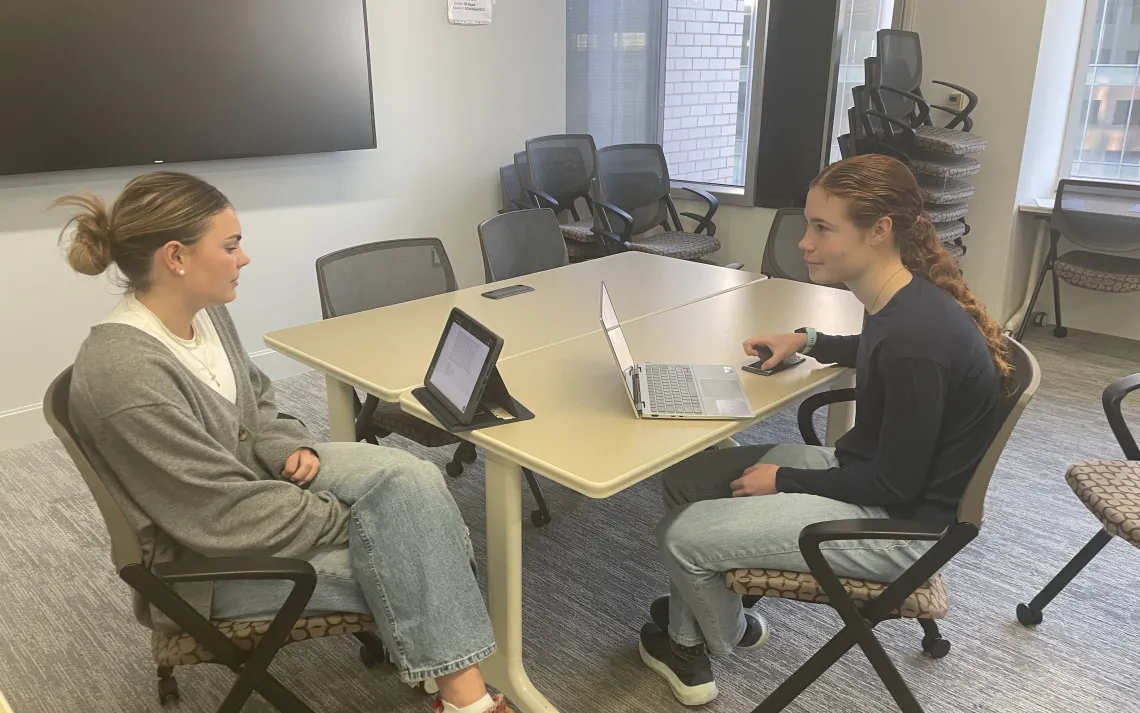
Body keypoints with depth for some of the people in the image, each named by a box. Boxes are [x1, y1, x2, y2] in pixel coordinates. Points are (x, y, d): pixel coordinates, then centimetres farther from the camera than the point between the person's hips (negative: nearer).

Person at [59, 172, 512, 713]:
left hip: (258, 476, 7)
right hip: (207, 556, -7)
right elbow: (229, 514, -27)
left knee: (412, 479, -16)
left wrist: (289, 450, -7)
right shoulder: (124, 372, -30)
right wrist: (363, 519, -19)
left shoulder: (205, 312, -4)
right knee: (405, 555, -15)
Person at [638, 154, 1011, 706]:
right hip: (861, 473, 10)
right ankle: (688, 634, 19)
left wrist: (784, 481, -13)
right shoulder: (897, 303, -2)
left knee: (680, 536, -11)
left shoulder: (917, 335, -31)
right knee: (680, 478, 7)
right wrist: (808, 342, 13)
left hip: (897, 524, -9)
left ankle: (728, 633, 23)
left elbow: (895, 484, -24)